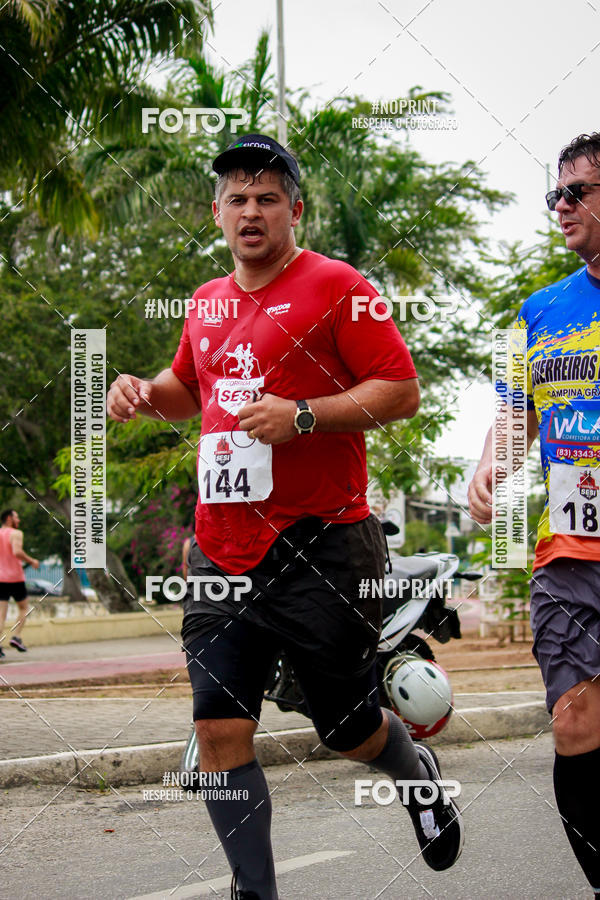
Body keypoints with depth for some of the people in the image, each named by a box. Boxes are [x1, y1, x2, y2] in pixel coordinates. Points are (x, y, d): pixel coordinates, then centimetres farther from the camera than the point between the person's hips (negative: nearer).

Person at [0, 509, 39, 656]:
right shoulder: (16, 534, -7)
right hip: (15, 578, -5)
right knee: (24, 608, 14)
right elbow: (17, 552, -23)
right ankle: (16, 637, -1)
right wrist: (31, 561, -10)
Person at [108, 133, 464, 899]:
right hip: (223, 553, 5)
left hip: (320, 548, -5)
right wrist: (148, 392, 9)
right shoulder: (207, 303, 14)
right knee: (219, 730, -3)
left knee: (349, 732, 6)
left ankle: (417, 772, 40)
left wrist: (301, 416, -20)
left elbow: (401, 391, -9)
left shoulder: (333, 285, -4)